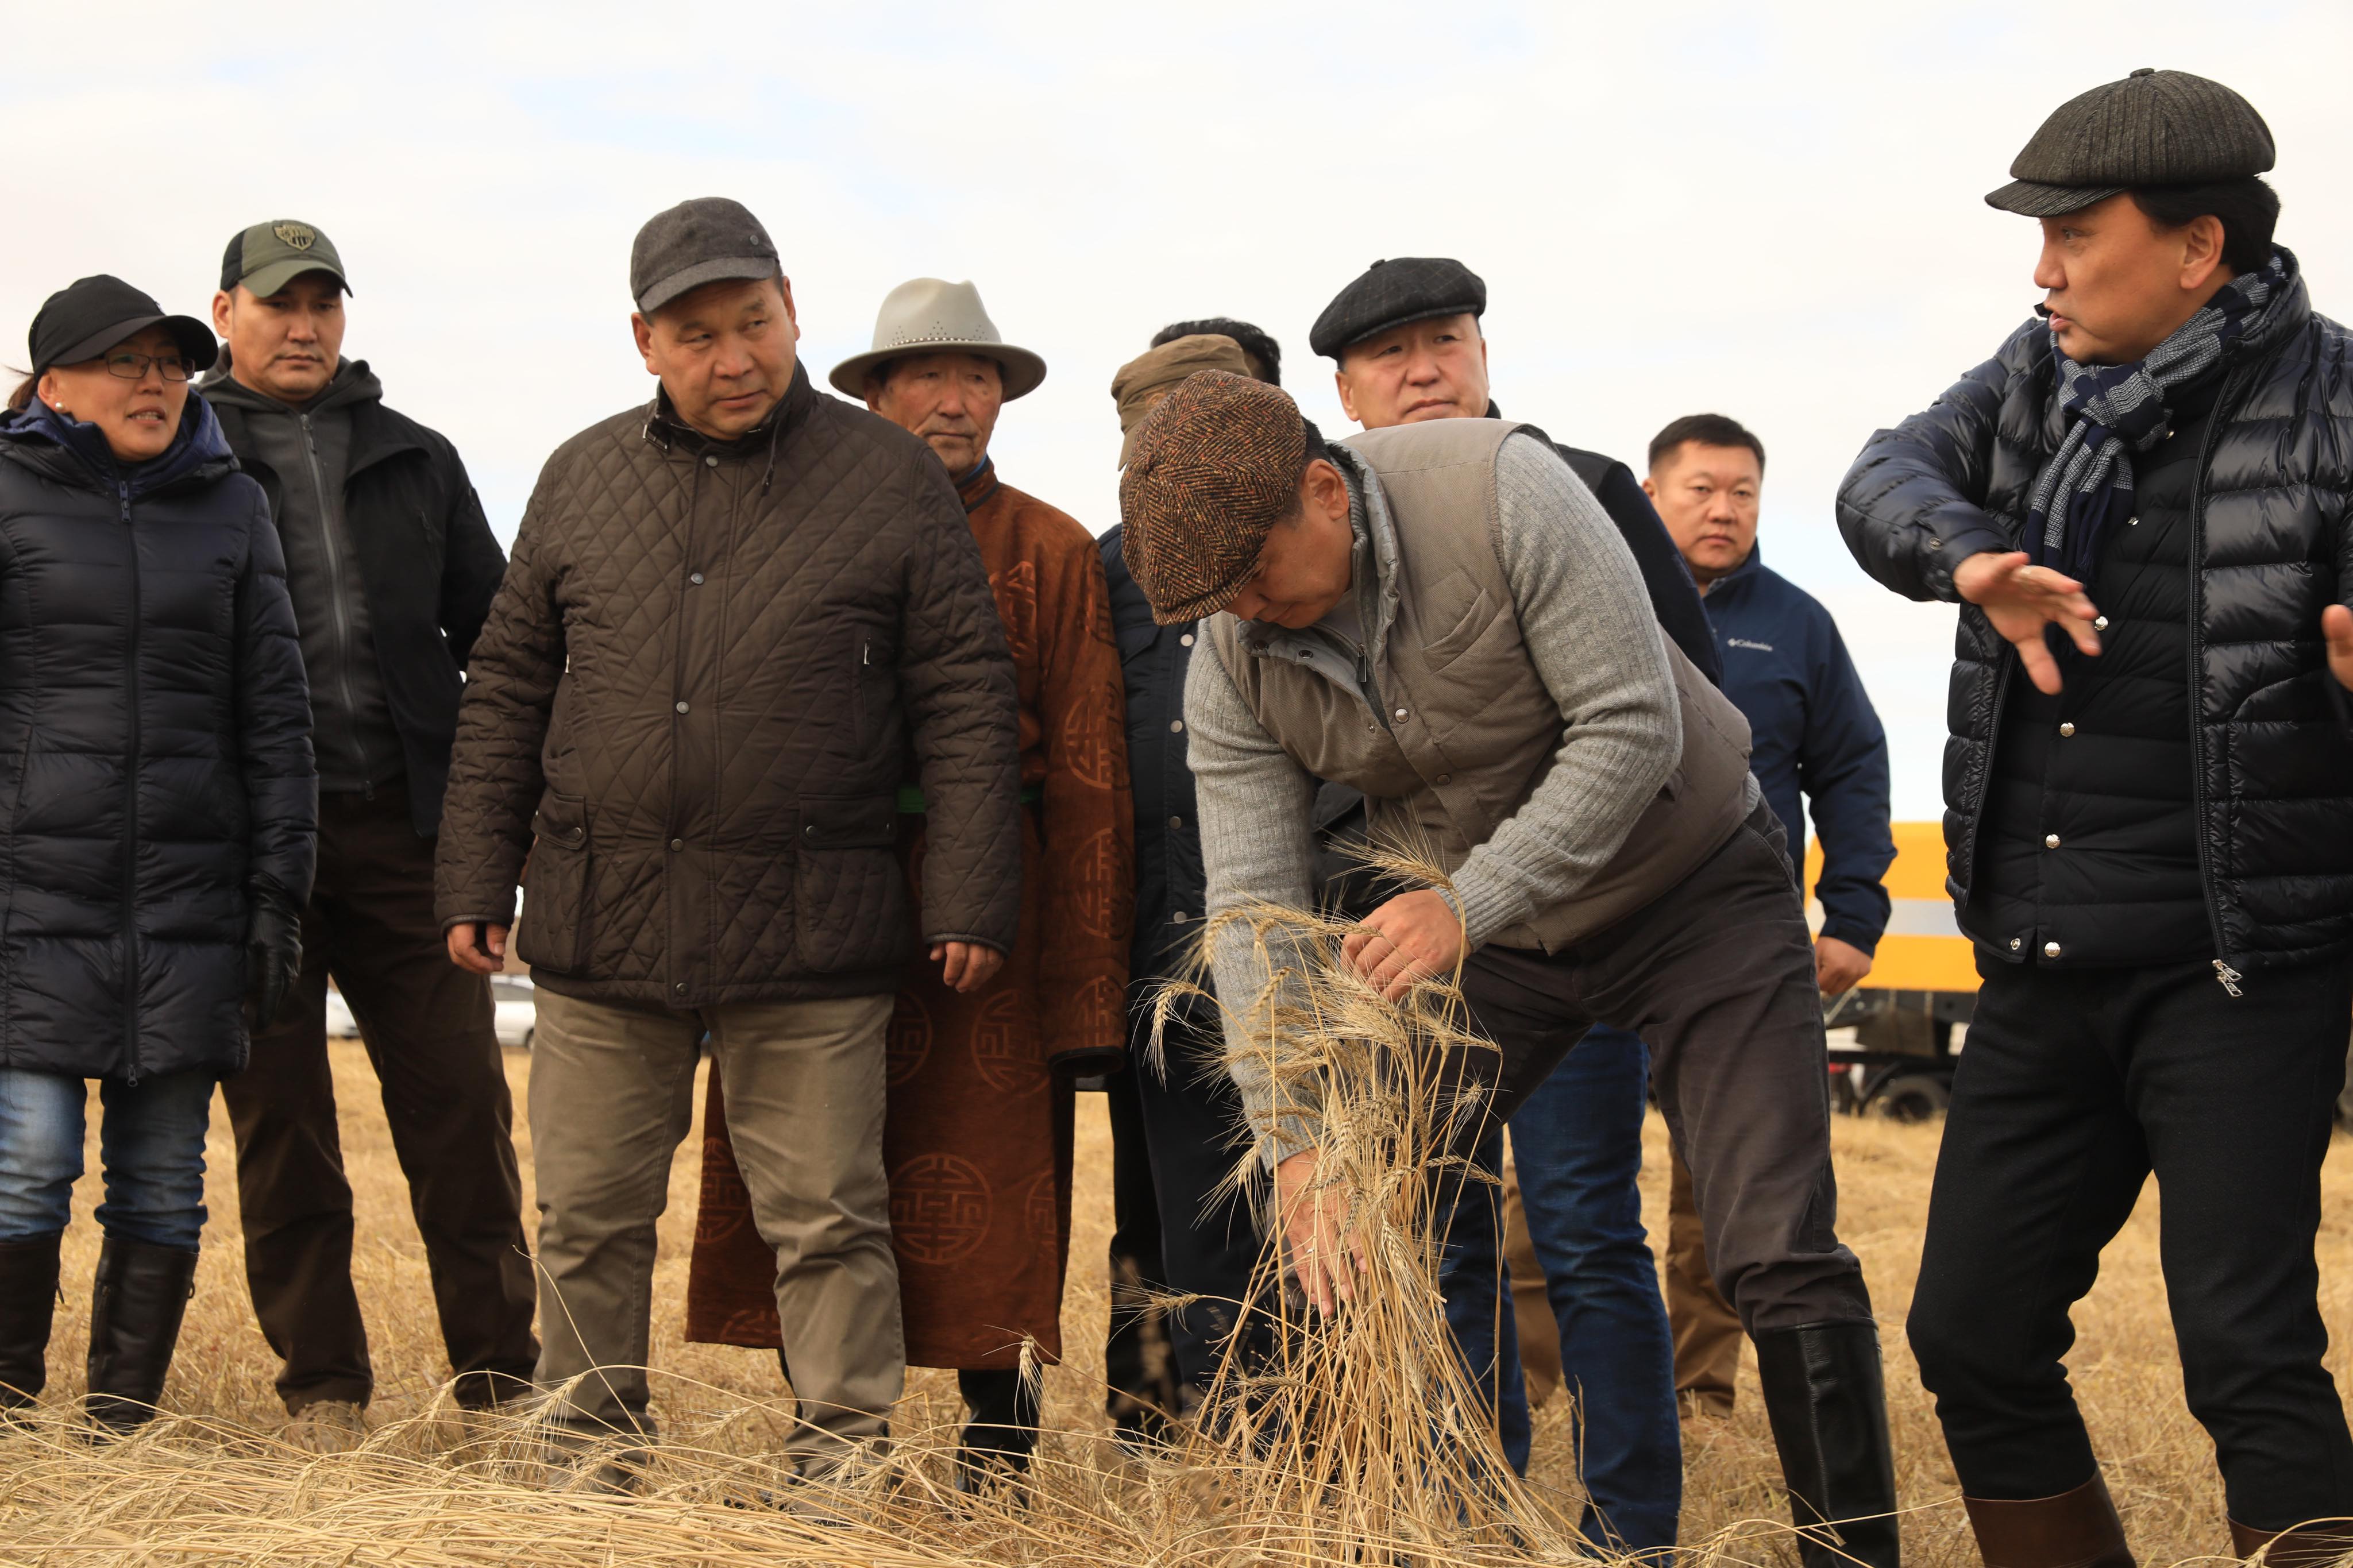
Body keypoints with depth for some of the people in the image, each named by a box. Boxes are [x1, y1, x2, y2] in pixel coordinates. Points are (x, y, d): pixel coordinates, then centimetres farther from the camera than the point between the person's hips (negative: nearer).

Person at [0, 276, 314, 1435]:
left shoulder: (230, 506, 13)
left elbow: (273, 712, 13)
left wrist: (279, 892, 7)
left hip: (192, 895, 3)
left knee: (163, 1176, 3)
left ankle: (122, 1428, 11)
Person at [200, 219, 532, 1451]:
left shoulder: (416, 462, 17)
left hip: (405, 827, 2)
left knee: (459, 1099, -2)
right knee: (280, 1116, 2)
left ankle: (501, 1381, 3)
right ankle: (323, 1388, 10)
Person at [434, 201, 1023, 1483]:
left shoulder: (891, 481, 2)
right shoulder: (582, 480, 11)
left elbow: (965, 702, 1)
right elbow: (508, 690, 15)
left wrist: (968, 900, -4)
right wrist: (475, 880, 11)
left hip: (807, 944, -3)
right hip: (599, 933, 3)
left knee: (829, 1224, 2)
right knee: (588, 1220, 9)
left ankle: (845, 1464, 13)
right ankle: (592, 1462, 22)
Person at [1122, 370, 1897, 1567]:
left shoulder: (1500, 490, -28)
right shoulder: (1231, 665, -13)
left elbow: (1635, 730, -28)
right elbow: (1251, 905, -15)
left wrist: (1470, 902, -34)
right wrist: (1294, 1143, -25)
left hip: (1690, 885, -4)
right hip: (1472, 927, 5)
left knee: (1780, 1257, -12)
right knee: (1353, 1233, -2)